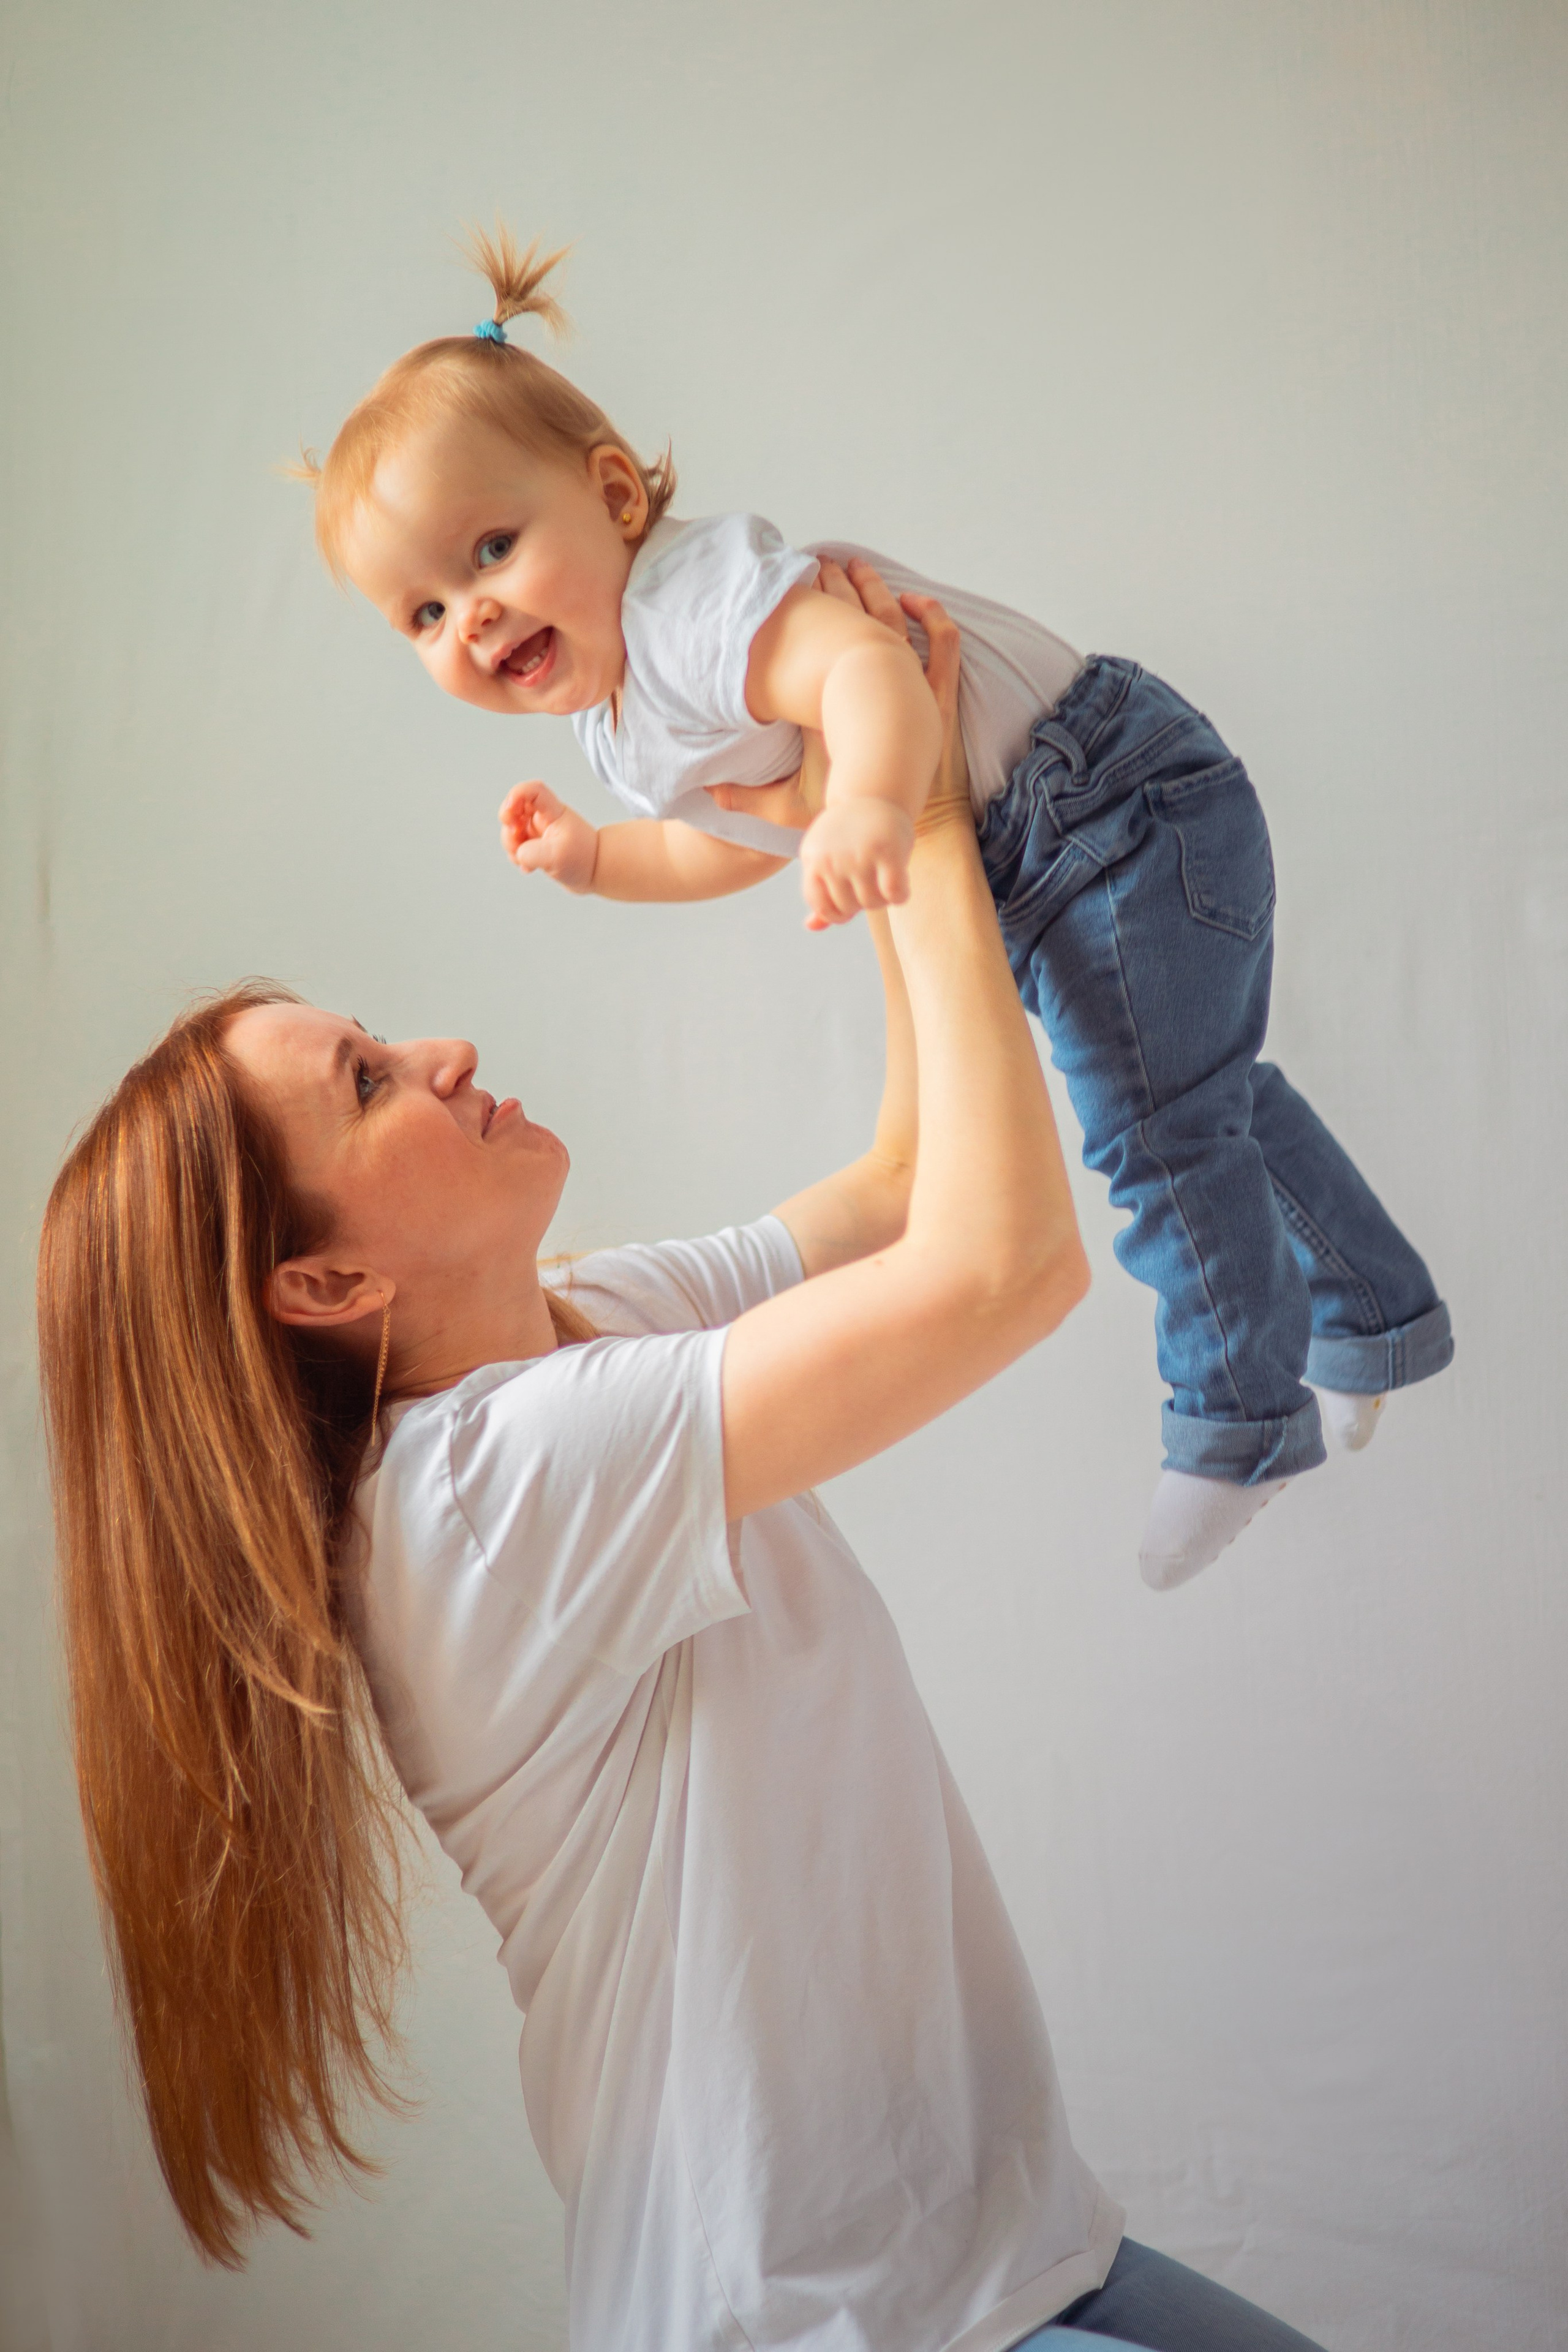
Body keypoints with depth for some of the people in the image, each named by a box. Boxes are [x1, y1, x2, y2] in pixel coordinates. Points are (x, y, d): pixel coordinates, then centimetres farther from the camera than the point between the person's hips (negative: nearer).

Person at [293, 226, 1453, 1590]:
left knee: (1158, 1130, -7)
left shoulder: (689, 597, -26)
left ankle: (1241, 1421, 12)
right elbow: (742, 842, 23)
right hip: (1042, 876, 10)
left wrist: (872, 799, -63)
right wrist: (590, 858, 14)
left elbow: (862, 661, -45)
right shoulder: (617, 725, 6)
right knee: (1208, 1096, 21)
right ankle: (1382, 1322, 39)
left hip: (1118, 809, -10)